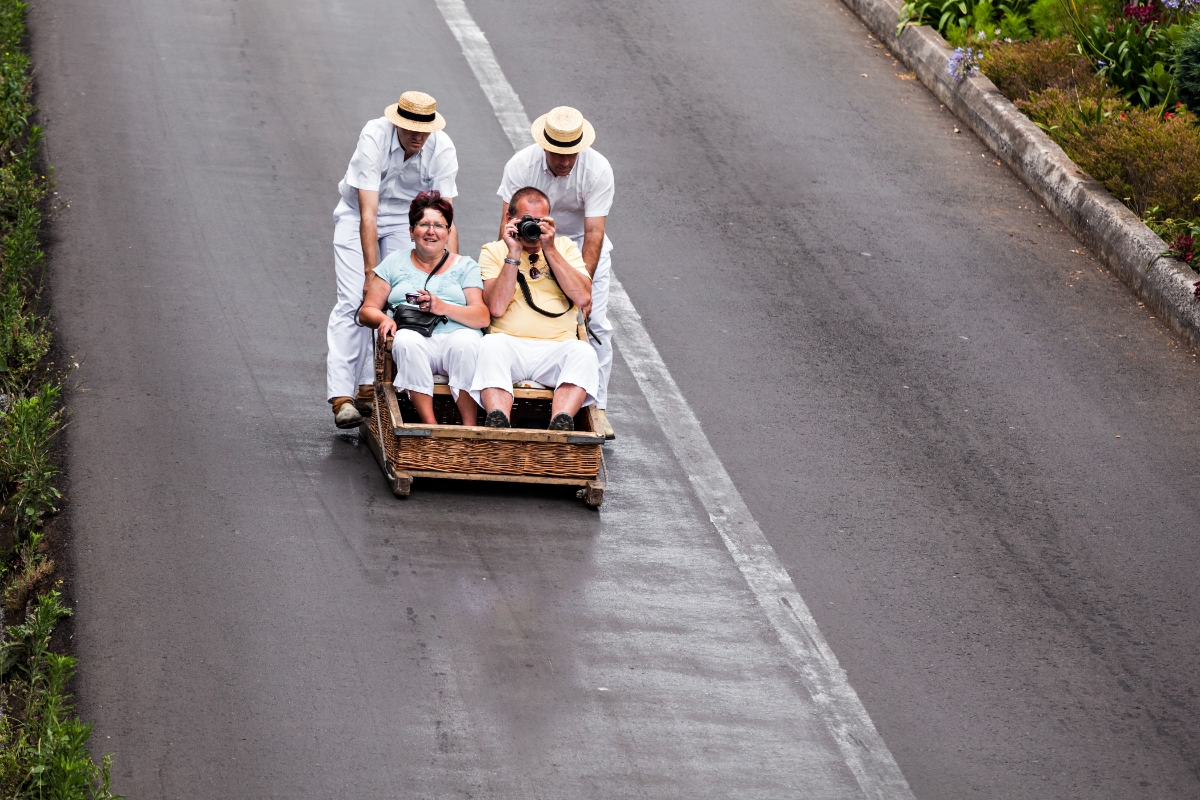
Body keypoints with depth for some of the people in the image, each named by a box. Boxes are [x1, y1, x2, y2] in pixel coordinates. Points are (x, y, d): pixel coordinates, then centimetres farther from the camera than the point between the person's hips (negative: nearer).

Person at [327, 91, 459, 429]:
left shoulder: (442, 149, -23)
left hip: (405, 217, 3)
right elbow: (368, 213, -33)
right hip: (358, 215, -3)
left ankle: (370, 387, -4)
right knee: (354, 301, -15)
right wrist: (371, 272, -37)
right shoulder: (374, 137, -31)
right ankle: (342, 394, -18)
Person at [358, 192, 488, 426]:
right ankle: (430, 426, -37)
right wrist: (384, 319, -9)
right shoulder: (395, 263, 21)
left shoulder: (465, 266, 17)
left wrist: (444, 308, -15)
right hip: (414, 338, 0)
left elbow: (483, 317, 3)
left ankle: (470, 429, -33)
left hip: (455, 336, 0)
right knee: (407, 340, -36)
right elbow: (367, 311, 16)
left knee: (464, 341, -36)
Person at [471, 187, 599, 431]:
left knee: (583, 352, -32)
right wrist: (513, 254, -4)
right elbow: (497, 307, -2)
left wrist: (550, 249, -1)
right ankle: (497, 422, -52)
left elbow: (583, 298, 1)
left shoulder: (565, 248, 19)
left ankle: (560, 423, -50)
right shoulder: (493, 252, 15)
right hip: (509, 344, -1)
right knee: (492, 345, -35)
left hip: (556, 349, 1)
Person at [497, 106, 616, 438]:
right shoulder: (521, 165, -23)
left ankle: (596, 408, -6)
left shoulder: (598, 170, -25)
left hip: (583, 245, 0)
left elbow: (594, 233, -26)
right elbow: (508, 225, -22)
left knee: (595, 322, -11)